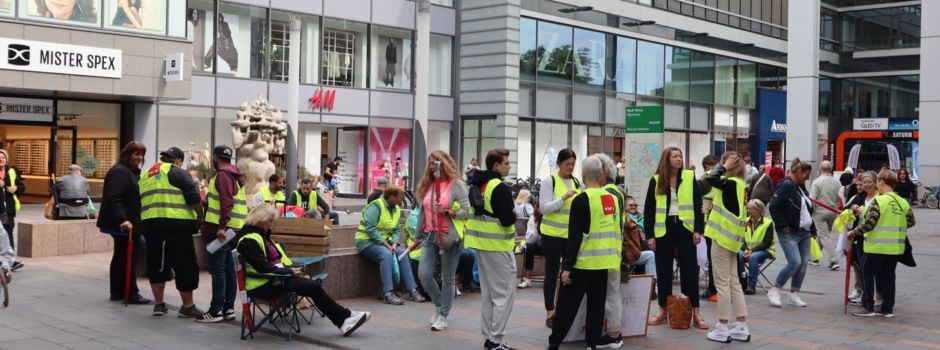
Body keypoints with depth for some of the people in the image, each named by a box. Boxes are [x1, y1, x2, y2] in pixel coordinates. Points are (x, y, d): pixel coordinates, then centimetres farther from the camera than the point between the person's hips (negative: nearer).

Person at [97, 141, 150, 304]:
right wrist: (122, 219, -36)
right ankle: (131, 294, -4)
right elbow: (114, 199, -26)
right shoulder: (119, 171, -16)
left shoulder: (133, 172, 16)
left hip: (130, 223, 11)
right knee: (128, 258, -7)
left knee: (121, 257, 14)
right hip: (123, 224, -11)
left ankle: (117, 292, 21)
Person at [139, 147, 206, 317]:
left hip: (150, 224, 7)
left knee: (156, 264, 16)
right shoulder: (177, 172, -1)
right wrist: (200, 217, 6)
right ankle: (187, 306, 4)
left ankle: (159, 304, 18)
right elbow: (193, 198, -7)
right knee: (185, 265, 1)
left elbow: (140, 201, 22)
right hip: (176, 224, -6)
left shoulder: (145, 175, 21)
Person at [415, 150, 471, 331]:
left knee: (447, 278, 2)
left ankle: (443, 316, 15)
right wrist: (418, 236, 19)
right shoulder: (427, 185, 11)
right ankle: (439, 304, 22)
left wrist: (448, 212, -23)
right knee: (424, 274, -3)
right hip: (430, 236, 5)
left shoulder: (456, 185, -5)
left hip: (450, 237, -5)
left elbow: (467, 211, -9)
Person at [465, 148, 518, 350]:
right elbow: (507, 219, -23)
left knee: (488, 294, 16)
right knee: (505, 294, -2)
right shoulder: (500, 188, -18)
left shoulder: (477, 184, 9)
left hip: (481, 243, 9)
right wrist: (513, 215, -3)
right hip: (498, 245, -9)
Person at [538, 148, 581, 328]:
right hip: (552, 234, -4)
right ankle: (550, 312, 12)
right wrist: (564, 198, -23)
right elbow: (544, 208, -13)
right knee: (552, 273, 4)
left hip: (572, 234, 4)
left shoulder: (577, 183, 8)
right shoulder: (549, 181, -6)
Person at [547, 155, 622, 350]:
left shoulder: (582, 200, -13)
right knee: (597, 304, 11)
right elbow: (618, 230, 13)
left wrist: (567, 266, -13)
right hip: (604, 262, 5)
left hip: (583, 262, -5)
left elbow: (575, 237, -16)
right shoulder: (612, 198, 5)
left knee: (568, 304, 3)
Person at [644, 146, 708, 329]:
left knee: (690, 269, 1)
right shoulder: (656, 180, 2)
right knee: (663, 270, 7)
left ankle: (696, 313, 6)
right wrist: (649, 235, -3)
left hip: (685, 228, -1)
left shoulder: (690, 178, 1)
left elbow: (698, 205, 1)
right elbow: (648, 209, 2)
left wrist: (698, 230, -6)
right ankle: (663, 311, 17)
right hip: (663, 230, 1)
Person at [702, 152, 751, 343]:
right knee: (733, 282, 12)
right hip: (732, 239, 9)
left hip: (723, 238, -9)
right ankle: (741, 327, 13)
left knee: (722, 283, -3)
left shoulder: (731, 183, -16)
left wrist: (724, 167, -15)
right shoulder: (740, 184, 11)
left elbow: (710, 179, -28)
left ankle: (723, 328, 1)